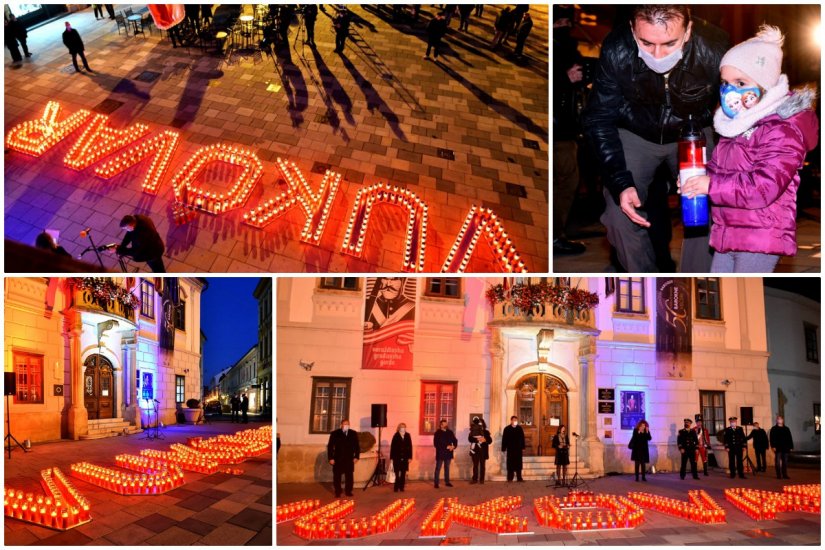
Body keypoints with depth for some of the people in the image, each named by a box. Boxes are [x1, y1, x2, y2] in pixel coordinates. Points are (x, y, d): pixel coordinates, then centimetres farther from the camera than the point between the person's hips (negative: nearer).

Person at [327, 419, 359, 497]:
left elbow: (356, 446, 10)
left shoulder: (353, 434, 6)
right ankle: (337, 492, 11)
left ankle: (348, 491, 14)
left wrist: (356, 456, 2)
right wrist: (331, 458, -7)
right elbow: (330, 446, -1)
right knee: (337, 476, 2)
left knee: (349, 476, 3)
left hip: (349, 459, 2)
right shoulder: (334, 434, -1)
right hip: (338, 459, -1)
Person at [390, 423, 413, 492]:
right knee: (397, 473, -3)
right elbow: (392, 447, -4)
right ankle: (396, 487, 7)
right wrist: (392, 458, -6)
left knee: (403, 473, 7)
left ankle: (401, 487, 15)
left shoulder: (407, 436, 1)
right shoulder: (396, 436, -6)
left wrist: (410, 457, 1)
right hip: (397, 458, -3)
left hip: (405, 458, 3)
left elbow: (410, 447, 4)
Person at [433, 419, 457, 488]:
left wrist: (453, 446, -11)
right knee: (438, 468, -2)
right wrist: (446, 447, -17)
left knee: (447, 468, 12)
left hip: (448, 453, 5)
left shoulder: (450, 432, 7)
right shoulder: (437, 433, -8)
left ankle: (447, 482, 21)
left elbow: (455, 440, 11)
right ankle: (436, 483, 2)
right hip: (440, 453, -5)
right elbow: (436, 444, -14)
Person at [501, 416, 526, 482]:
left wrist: (523, 448, 6)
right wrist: (503, 449, -4)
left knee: (518, 464, 3)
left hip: (518, 449, 2)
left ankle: (519, 478, 8)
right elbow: (504, 439, -1)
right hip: (510, 450, -2)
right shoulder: (507, 429, 1)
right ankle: (510, 478, 5)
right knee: (510, 464, 0)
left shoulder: (520, 429, 8)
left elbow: (522, 438, 10)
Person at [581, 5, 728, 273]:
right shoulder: (616, 50, -30)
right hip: (634, 135, 0)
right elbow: (598, 119, -17)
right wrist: (620, 183, -26)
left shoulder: (714, 49, -30)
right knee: (620, 214, -11)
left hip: (693, 134, 0)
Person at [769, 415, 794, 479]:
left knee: (785, 462, 6)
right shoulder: (773, 429, 3)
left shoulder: (786, 429, 14)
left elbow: (790, 438, 14)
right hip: (778, 448, -4)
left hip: (785, 448, 4)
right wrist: (773, 446, -13)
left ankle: (785, 475, 12)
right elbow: (772, 438, -3)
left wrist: (791, 447, 7)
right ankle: (779, 475, 0)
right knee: (777, 462, -3)